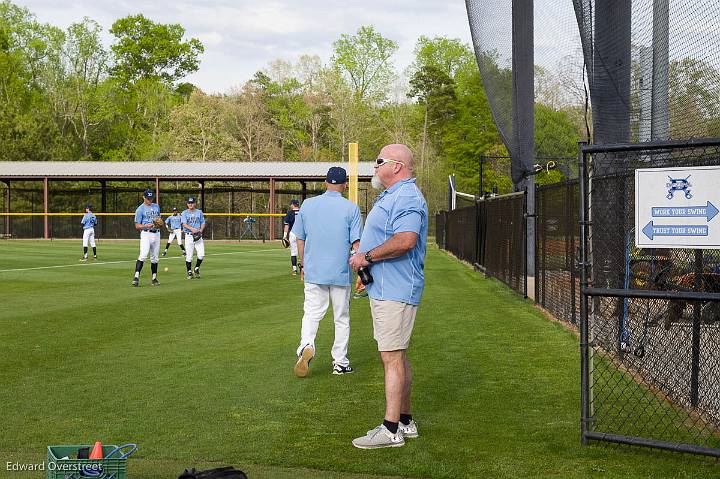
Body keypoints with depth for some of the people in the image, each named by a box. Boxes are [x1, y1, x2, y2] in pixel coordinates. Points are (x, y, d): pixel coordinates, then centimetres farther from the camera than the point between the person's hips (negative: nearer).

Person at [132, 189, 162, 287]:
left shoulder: (156, 206, 14)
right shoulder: (140, 209, -3)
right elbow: (137, 226, -4)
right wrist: (146, 226, -23)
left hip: (156, 234, 6)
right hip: (146, 234, -6)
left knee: (154, 258, 10)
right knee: (143, 255, -22)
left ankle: (154, 278, 18)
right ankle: (136, 277, -24)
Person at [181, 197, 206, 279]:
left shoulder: (199, 212, 14)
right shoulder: (184, 213, 5)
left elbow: (203, 223, 13)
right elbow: (184, 223, -8)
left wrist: (201, 230, -8)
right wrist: (191, 228, -27)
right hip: (189, 236, -2)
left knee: (201, 254, -9)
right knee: (189, 256, -3)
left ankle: (196, 269, 12)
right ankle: (189, 272, 8)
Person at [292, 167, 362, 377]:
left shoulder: (307, 205, 3)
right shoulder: (351, 208, -5)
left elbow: (300, 239, 8)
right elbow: (356, 243, -8)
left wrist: (302, 265, 19)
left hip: (313, 272, 2)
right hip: (341, 273, -1)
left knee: (311, 313, 7)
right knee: (342, 318, 11)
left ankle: (306, 345, -20)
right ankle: (340, 362, 15)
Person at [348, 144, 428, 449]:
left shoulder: (406, 197, -16)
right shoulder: (392, 196, 20)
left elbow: (405, 240, -30)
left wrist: (367, 256, -20)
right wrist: (366, 259, 13)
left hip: (394, 292, -11)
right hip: (386, 289, 11)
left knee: (392, 357, -9)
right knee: (397, 356, 15)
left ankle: (391, 429, -7)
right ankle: (404, 421, 24)